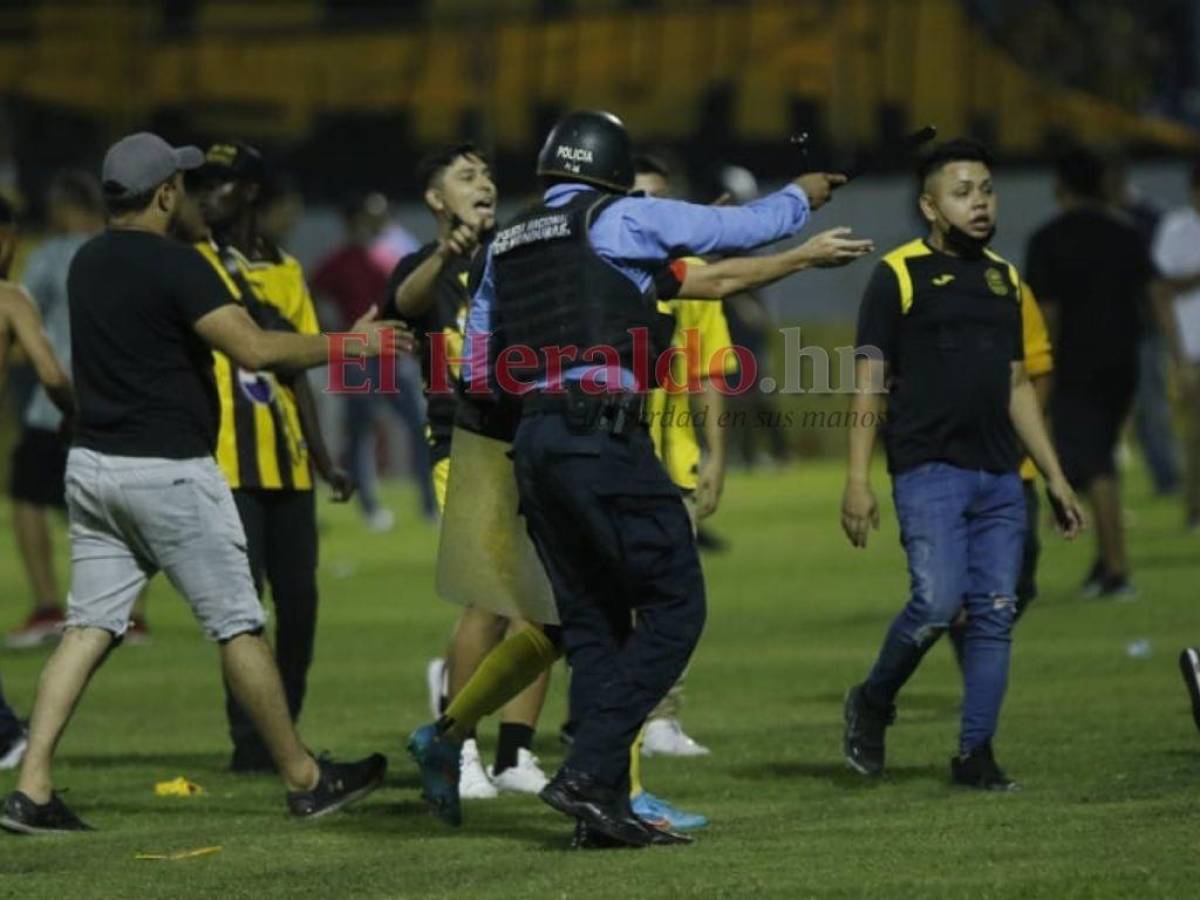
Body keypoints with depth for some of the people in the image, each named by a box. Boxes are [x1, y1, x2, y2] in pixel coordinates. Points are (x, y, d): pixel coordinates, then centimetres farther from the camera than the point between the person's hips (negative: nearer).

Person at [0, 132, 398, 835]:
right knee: (237, 624, 2)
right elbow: (254, 349, -23)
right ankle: (306, 780, 11)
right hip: (169, 471, -7)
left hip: (93, 463, 7)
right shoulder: (174, 265, -15)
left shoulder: (87, 264, 11)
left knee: (91, 627, 5)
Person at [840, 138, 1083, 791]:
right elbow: (869, 380, -4)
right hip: (929, 472, -6)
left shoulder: (1004, 279, 16)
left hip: (999, 477, 6)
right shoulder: (900, 276, -2)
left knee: (994, 614, 1)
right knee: (937, 602, -17)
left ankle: (975, 754, 8)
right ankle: (873, 704, 8)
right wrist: (857, 480, -11)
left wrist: (1055, 475, 18)